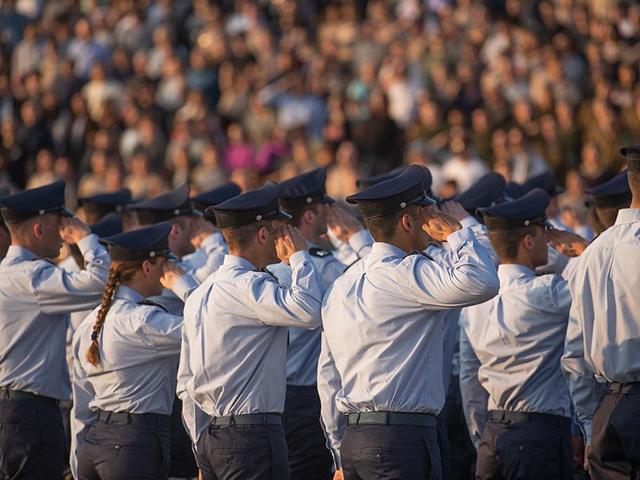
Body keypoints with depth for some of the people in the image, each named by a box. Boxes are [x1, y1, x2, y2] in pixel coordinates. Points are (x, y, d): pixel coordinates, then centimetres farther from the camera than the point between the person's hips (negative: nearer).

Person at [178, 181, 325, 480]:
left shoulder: (200, 294, 17)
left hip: (209, 437, 10)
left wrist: (204, 454, 23)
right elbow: (308, 310, -29)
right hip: (251, 434, -10)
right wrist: (299, 256, -11)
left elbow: (186, 384, 20)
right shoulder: (247, 286, -12)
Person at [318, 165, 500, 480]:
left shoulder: (341, 285, 16)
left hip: (352, 441, 9)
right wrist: (454, 232, -7)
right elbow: (481, 283, -25)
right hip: (401, 441, -9)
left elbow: (327, 378, 19)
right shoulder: (407, 274, -10)